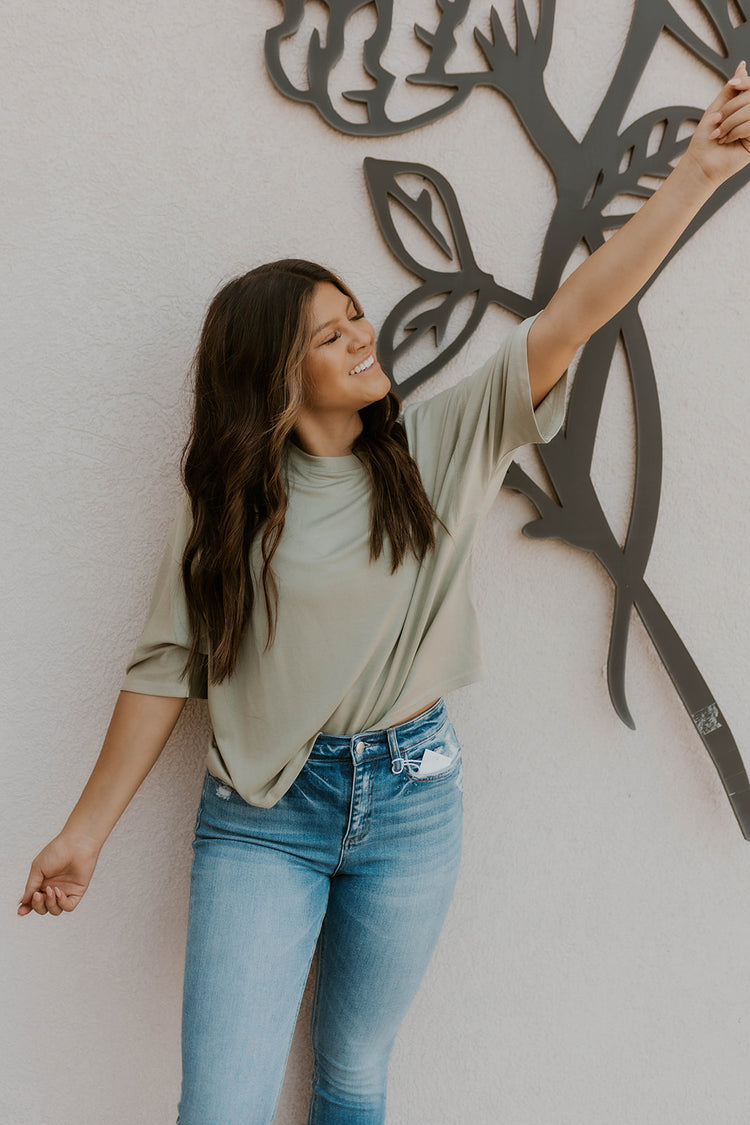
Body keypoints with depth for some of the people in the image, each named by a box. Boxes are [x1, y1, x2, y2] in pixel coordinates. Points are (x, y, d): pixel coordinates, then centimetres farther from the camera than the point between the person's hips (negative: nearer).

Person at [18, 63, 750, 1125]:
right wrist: (86, 832, 0)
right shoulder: (222, 502, -3)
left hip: (411, 799, 2)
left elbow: (575, 313, -9)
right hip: (262, 814, -1)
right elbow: (166, 667, 0)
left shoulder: (442, 444, -1)